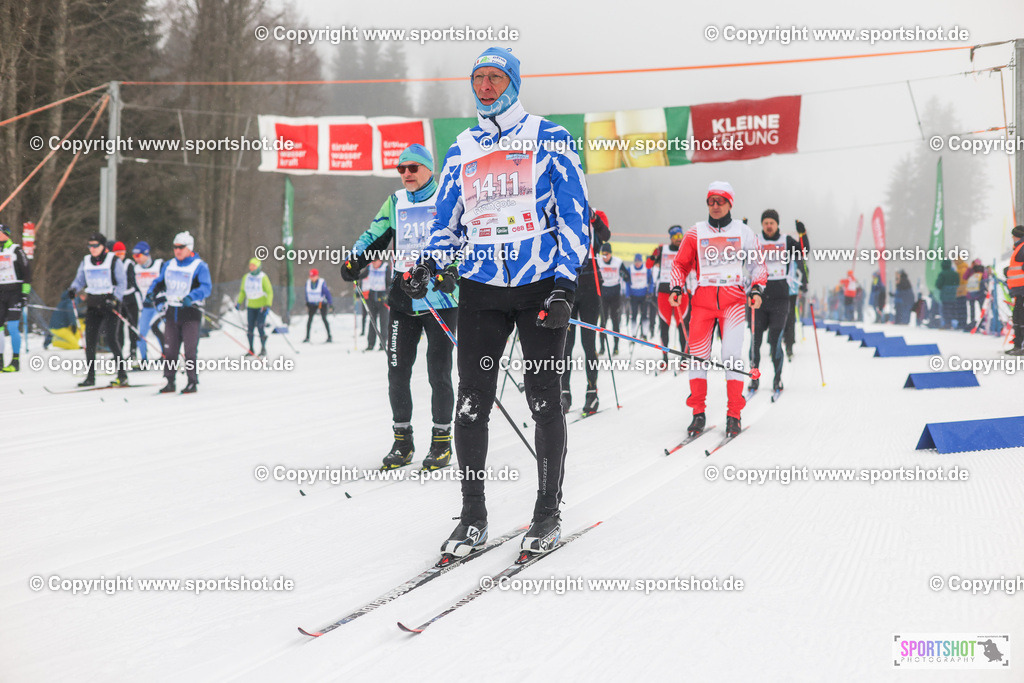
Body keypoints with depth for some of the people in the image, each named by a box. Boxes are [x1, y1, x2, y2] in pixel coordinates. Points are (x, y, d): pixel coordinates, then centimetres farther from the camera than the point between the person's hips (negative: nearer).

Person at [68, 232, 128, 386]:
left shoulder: (113, 261, -3)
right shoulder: (86, 262, 11)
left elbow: (122, 283, -3)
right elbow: (79, 280, 16)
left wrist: (114, 299, -17)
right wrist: (73, 289, -6)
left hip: (110, 304, -5)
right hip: (93, 305, 5)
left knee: (110, 338, -14)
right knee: (90, 340, 0)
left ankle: (122, 375, -8)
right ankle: (90, 377, 7)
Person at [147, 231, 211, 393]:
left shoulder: (199, 266, -6)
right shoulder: (169, 265, 13)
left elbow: (206, 287, -17)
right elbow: (159, 282, 20)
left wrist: (192, 296, -33)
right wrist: (151, 293, -1)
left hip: (191, 313, -5)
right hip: (172, 312, 5)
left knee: (190, 350, -6)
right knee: (169, 349, 4)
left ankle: (193, 382, 1)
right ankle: (169, 382, 10)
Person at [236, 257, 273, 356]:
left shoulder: (263, 277, -10)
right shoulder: (246, 277, 5)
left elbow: (270, 292, -10)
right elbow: (242, 291, 19)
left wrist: (268, 305, -18)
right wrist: (238, 302, 13)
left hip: (262, 306, -5)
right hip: (250, 306, 5)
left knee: (260, 327, -12)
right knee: (250, 328, 0)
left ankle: (263, 348, 0)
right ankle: (251, 349, 8)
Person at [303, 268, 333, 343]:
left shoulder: (322, 283, -17)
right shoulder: (308, 283, -3)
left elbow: (327, 293, -12)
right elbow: (307, 294, 10)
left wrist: (330, 303, -15)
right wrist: (307, 304, 14)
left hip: (322, 303, -4)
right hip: (312, 304, 4)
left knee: (324, 318, -9)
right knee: (309, 319, -6)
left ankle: (329, 336, -1)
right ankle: (307, 337, -2)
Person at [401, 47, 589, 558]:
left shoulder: (548, 138, 2)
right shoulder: (460, 150, 14)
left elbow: (573, 213, -1)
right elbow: (447, 222, 19)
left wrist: (564, 283, -11)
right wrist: (429, 265, -1)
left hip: (540, 284, -3)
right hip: (480, 289, 3)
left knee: (544, 400, 0)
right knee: (471, 402, -2)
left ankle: (548, 514, 12)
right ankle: (472, 517, 8)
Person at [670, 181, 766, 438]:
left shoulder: (743, 232, 9)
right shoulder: (696, 233, 10)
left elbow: (757, 264, 13)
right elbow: (681, 263, 16)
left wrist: (757, 290, -3)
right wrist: (676, 288, -1)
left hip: (733, 298, -1)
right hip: (702, 299, 1)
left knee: (731, 355, -11)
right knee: (698, 355, -4)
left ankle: (734, 416, -6)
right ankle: (698, 414, 5)